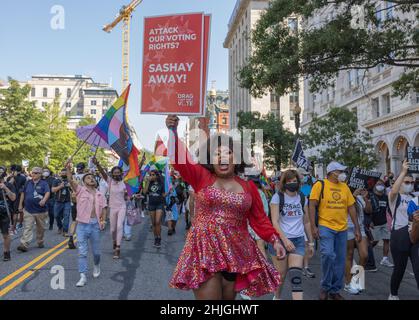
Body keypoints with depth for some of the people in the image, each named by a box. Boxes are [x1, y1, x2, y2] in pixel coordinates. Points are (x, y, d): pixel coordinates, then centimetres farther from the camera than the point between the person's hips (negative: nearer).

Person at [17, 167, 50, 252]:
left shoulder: (44, 183, -4)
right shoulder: (28, 183, 8)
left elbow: (47, 192, -20)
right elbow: (23, 193, 15)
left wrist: (44, 200, -40)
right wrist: (20, 205, 13)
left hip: (41, 210, -1)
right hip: (28, 210, 2)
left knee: (41, 228, 13)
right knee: (27, 228, -6)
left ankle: (40, 242, 30)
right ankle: (24, 245, -11)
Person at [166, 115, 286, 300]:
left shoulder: (248, 186, 7)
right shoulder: (202, 177, 2)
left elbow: (259, 219, 10)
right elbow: (180, 159, -12)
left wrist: (274, 239, -2)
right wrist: (174, 132, -26)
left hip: (236, 253, 3)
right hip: (205, 250, -2)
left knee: (229, 297, 15)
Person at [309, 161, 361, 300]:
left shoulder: (344, 187, 10)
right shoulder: (320, 185, -5)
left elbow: (351, 207, 12)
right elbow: (312, 206, -7)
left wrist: (357, 228, 9)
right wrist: (313, 226, -15)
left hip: (342, 228, 5)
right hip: (325, 226, -5)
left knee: (340, 260, 8)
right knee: (328, 255, -20)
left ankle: (335, 290, 23)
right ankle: (325, 287, 1)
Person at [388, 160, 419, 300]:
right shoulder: (395, 197, 1)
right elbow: (393, 190, -24)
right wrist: (403, 172, -26)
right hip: (399, 234, -4)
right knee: (399, 268, 5)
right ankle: (393, 294, 27)